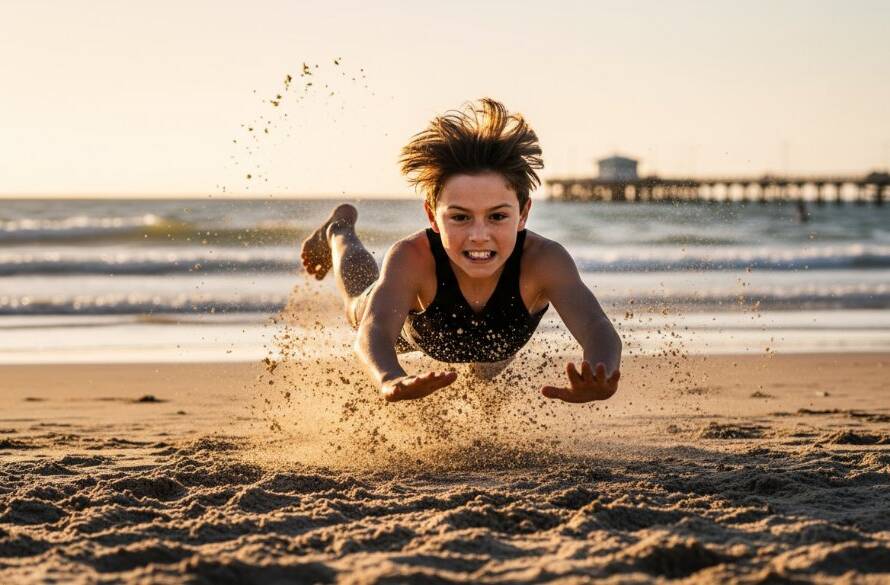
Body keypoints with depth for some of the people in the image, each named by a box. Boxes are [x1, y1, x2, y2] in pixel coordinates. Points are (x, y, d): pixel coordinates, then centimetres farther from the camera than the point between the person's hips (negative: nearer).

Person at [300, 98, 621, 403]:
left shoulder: (544, 259, -46)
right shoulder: (412, 258, -46)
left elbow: (598, 330, -61)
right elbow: (374, 331, -62)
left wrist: (599, 380, -86)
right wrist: (391, 381, -87)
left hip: (498, 345, 1)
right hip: (417, 331, -1)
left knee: (488, 371, 37)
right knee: (362, 308, 33)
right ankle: (339, 230, 62)